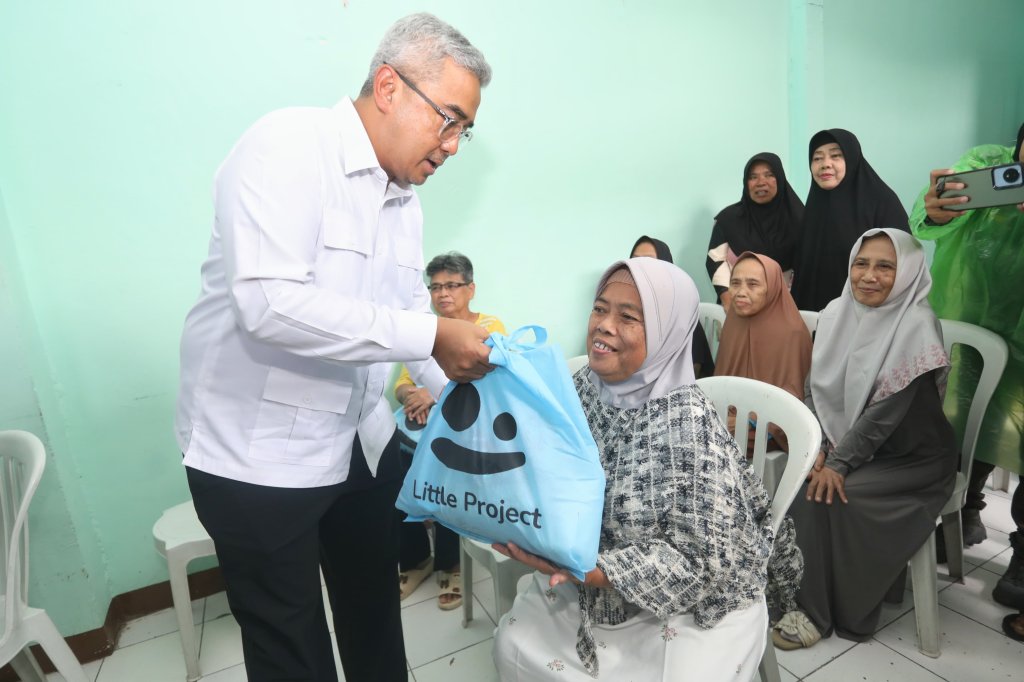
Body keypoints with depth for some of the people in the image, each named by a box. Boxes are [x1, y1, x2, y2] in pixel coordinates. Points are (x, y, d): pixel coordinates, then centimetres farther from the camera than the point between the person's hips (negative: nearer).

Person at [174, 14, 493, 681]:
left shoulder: (405, 199, 8)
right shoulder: (288, 146, -17)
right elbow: (269, 303, -30)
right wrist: (430, 335, -28)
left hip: (363, 443, 7)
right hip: (261, 453, -7)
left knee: (376, 617, 24)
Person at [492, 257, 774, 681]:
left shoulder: (688, 425, -28)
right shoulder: (582, 388, -10)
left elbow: (701, 562, -24)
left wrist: (584, 569, -29)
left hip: (693, 606, -4)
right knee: (514, 646, 2)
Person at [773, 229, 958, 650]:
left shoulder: (916, 326, -18)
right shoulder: (836, 314, -1)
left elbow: (887, 411, -22)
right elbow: (816, 389, 0)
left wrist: (838, 463, -21)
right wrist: (818, 448, -10)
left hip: (912, 456, -5)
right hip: (847, 443, 5)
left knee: (837, 495, -23)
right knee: (805, 479, -18)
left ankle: (822, 611, -4)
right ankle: (805, 597, -3)